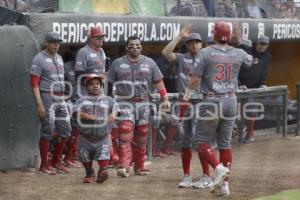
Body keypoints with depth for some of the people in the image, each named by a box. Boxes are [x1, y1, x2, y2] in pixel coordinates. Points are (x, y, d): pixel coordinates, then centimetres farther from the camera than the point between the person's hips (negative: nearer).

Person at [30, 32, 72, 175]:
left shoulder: (59, 58, 16)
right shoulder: (39, 59, -8)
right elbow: (34, 83, -13)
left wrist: (63, 100, 17)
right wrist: (39, 104, -21)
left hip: (60, 99, 8)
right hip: (46, 98, -8)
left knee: (65, 130, 7)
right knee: (47, 131, -6)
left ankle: (56, 161, 19)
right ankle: (44, 165, 3)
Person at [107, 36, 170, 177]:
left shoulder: (149, 63, 9)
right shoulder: (117, 63, 5)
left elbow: (158, 82, 8)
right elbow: (109, 84, 8)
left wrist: (165, 99, -1)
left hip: (143, 103, 3)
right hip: (124, 102, -3)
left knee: (141, 136, 6)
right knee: (125, 132, -19)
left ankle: (139, 166, 18)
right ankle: (123, 166, -27)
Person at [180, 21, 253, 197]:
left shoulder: (206, 53, -8)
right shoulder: (238, 54, 3)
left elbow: (195, 80, -10)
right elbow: (250, 60, 27)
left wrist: (185, 101, -3)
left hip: (211, 103, -4)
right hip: (231, 102, 4)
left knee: (202, 141, 4)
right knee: (225, 143, 12)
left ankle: (219, 167, -20)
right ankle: (225, 183, 9)